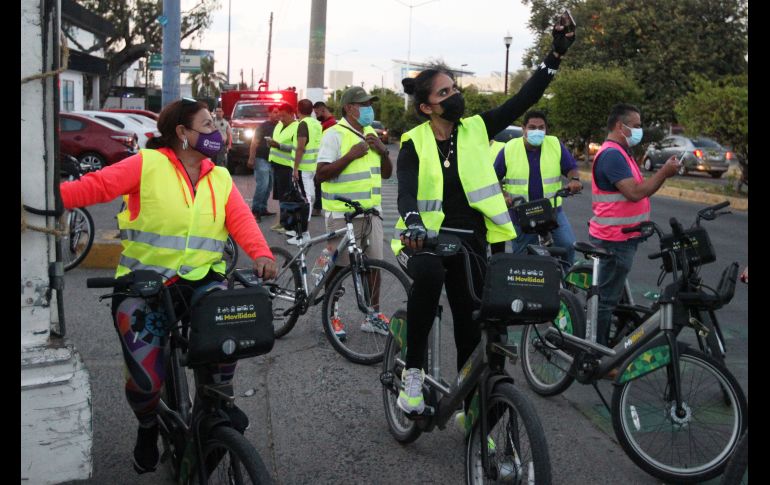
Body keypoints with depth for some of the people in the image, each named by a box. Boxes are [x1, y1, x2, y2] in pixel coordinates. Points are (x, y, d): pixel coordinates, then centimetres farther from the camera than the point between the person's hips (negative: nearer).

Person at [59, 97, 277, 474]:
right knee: (145, 378, -8)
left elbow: (240, 219, -5)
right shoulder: (147, 164, -5)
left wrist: (261, 253, -25)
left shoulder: (220, 178, 8)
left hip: (200, 279, 3)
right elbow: (97, 185, -14)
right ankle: (148, 427, 30)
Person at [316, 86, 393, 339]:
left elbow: (387, 173, 16)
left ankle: (373, 316, 21)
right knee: (338, 266, 1)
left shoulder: (371, 134, 14)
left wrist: (383, 151, -2)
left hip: (371, 211, 7)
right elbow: (321, 174, -17)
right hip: (342, 213, -7)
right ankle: (330, 316, 15)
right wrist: (351, 155, -22)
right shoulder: (334, 134, -9)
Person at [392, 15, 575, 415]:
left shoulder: (476, 129, 3)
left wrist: (556, 54, -10)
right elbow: (406, 190, -18)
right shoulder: (414, 144, -3)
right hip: (425, 239, -3)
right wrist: (413, 223, -39)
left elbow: (524, 99, -1)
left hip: (469, 241, 3)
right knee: (428, 274, -38)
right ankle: (413, 370, -21)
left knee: (471, 329, 5)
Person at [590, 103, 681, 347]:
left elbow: (636, 189, 19)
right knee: (606, 298, -4)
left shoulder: (619, 153, 17)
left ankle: (602, 348, 27)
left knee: (609, 296, 17)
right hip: (614, 240, -11)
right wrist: (664, 173, -17)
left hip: (620, 238, 11)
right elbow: (635, 193, -24)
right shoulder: (611, 154, -19)